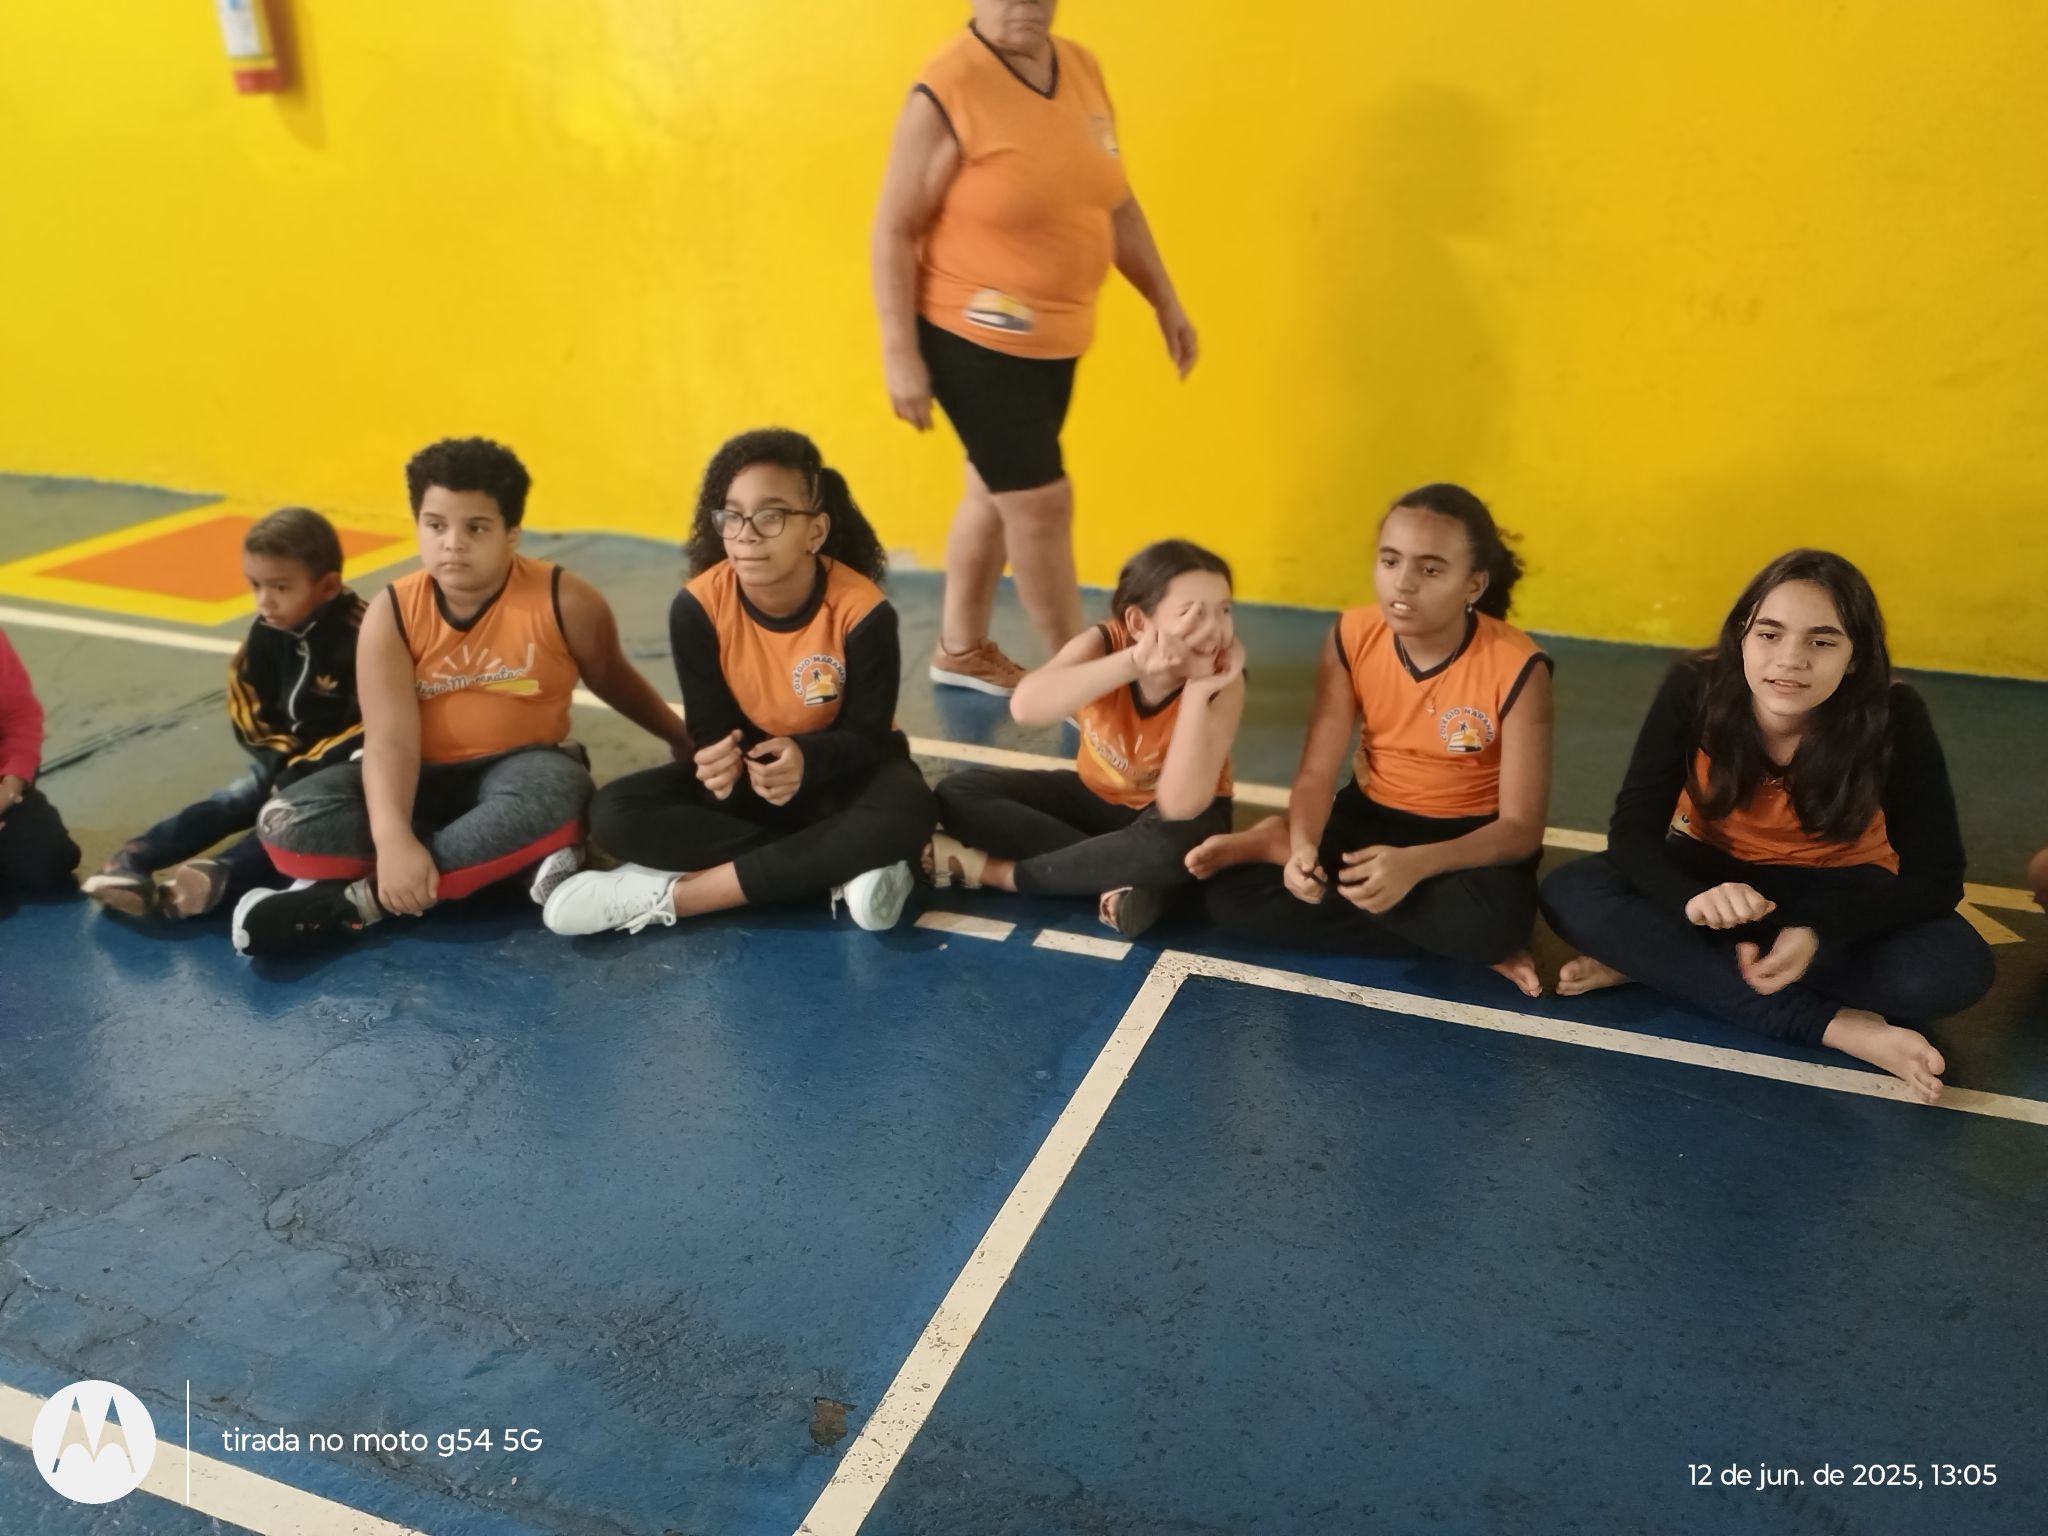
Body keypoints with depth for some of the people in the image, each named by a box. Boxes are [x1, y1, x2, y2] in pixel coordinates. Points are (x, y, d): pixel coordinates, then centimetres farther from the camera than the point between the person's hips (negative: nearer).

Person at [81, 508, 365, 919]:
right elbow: (250, 704, 8)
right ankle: (133, 862, -28)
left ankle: (222, 874, -52)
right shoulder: (267, 633, 0)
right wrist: (282, 757, -8)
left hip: (343, 767, -6)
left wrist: (305, 771, -22)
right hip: (288, 757, 7)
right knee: (226, 804, -14)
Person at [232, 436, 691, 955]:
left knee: (543, 804, -40)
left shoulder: (564, 601, -12)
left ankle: (353, 902, -28)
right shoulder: (392, 613, -10)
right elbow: (390, 738, -20)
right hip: (425, 779, 3)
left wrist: (683, 739, 19)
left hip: (521, 766, -2)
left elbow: (614, 680, 8)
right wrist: (393, 839, -37)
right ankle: (522, 858, -25)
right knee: (286, 823, -21)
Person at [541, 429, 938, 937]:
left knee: (906, 812, -38)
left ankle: (670, 894, -30)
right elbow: (711, 726, -14)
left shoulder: (862, 609, -25)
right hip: (750, 766, 2)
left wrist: (807, 758, -40)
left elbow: (868, 733, -18)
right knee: (614, 813, -21)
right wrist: (719, 761, -39)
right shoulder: (698, 606, -19)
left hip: (840, 770, -2)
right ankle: (843, 869, -26)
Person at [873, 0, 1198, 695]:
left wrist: (1164, 300, 13)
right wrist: (900, 353, -18)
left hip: (1053, 336, 7)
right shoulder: (949, 89, -17)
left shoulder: (1082, 69, 4)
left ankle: (960, 650, 34)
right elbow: (894, 229, -15)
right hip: (972, 337, -7)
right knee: (1040, 500, -3)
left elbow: (1114, 201, 14)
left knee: (997, 490, 17)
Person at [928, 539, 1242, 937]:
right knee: (957, 793, -14)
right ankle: (1119, 880, -24)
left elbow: (1179, 806, -37)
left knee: (1176, 844, -40)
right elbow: (1025, 706, -43)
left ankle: (992, 870, -21)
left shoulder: (1223, 682, -27)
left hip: (1174, 812, -3)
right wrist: (1133, 662, -50)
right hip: (1096, 794, 3)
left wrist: (1198, 688, -40)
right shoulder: (1105, 644, -23)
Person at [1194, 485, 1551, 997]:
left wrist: (1416, 864, -40)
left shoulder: (1516, 667, -23)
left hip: (1470, 833, -2)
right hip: (1373, 813, 3)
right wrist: (1304, 845, -37)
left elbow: (1521, 827, -22)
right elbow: (1316, 773, -14)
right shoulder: (1353, 636, -13)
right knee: (1231, 895, -19)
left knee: (1490, 921, -39)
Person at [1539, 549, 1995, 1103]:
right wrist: (1693, 899, -45)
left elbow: (1935, 874, -20)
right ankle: (1833, 1026, -31)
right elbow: (1633, 830, -22)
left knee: (1958, 967, -31)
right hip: (1713, 872, 1)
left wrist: (1819, 932, -38)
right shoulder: (1695, 689, -24)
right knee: (1569, 892, -28)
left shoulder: (1894, 715, -24)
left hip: (1837, 890, 0)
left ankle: (1653, 963, -25)